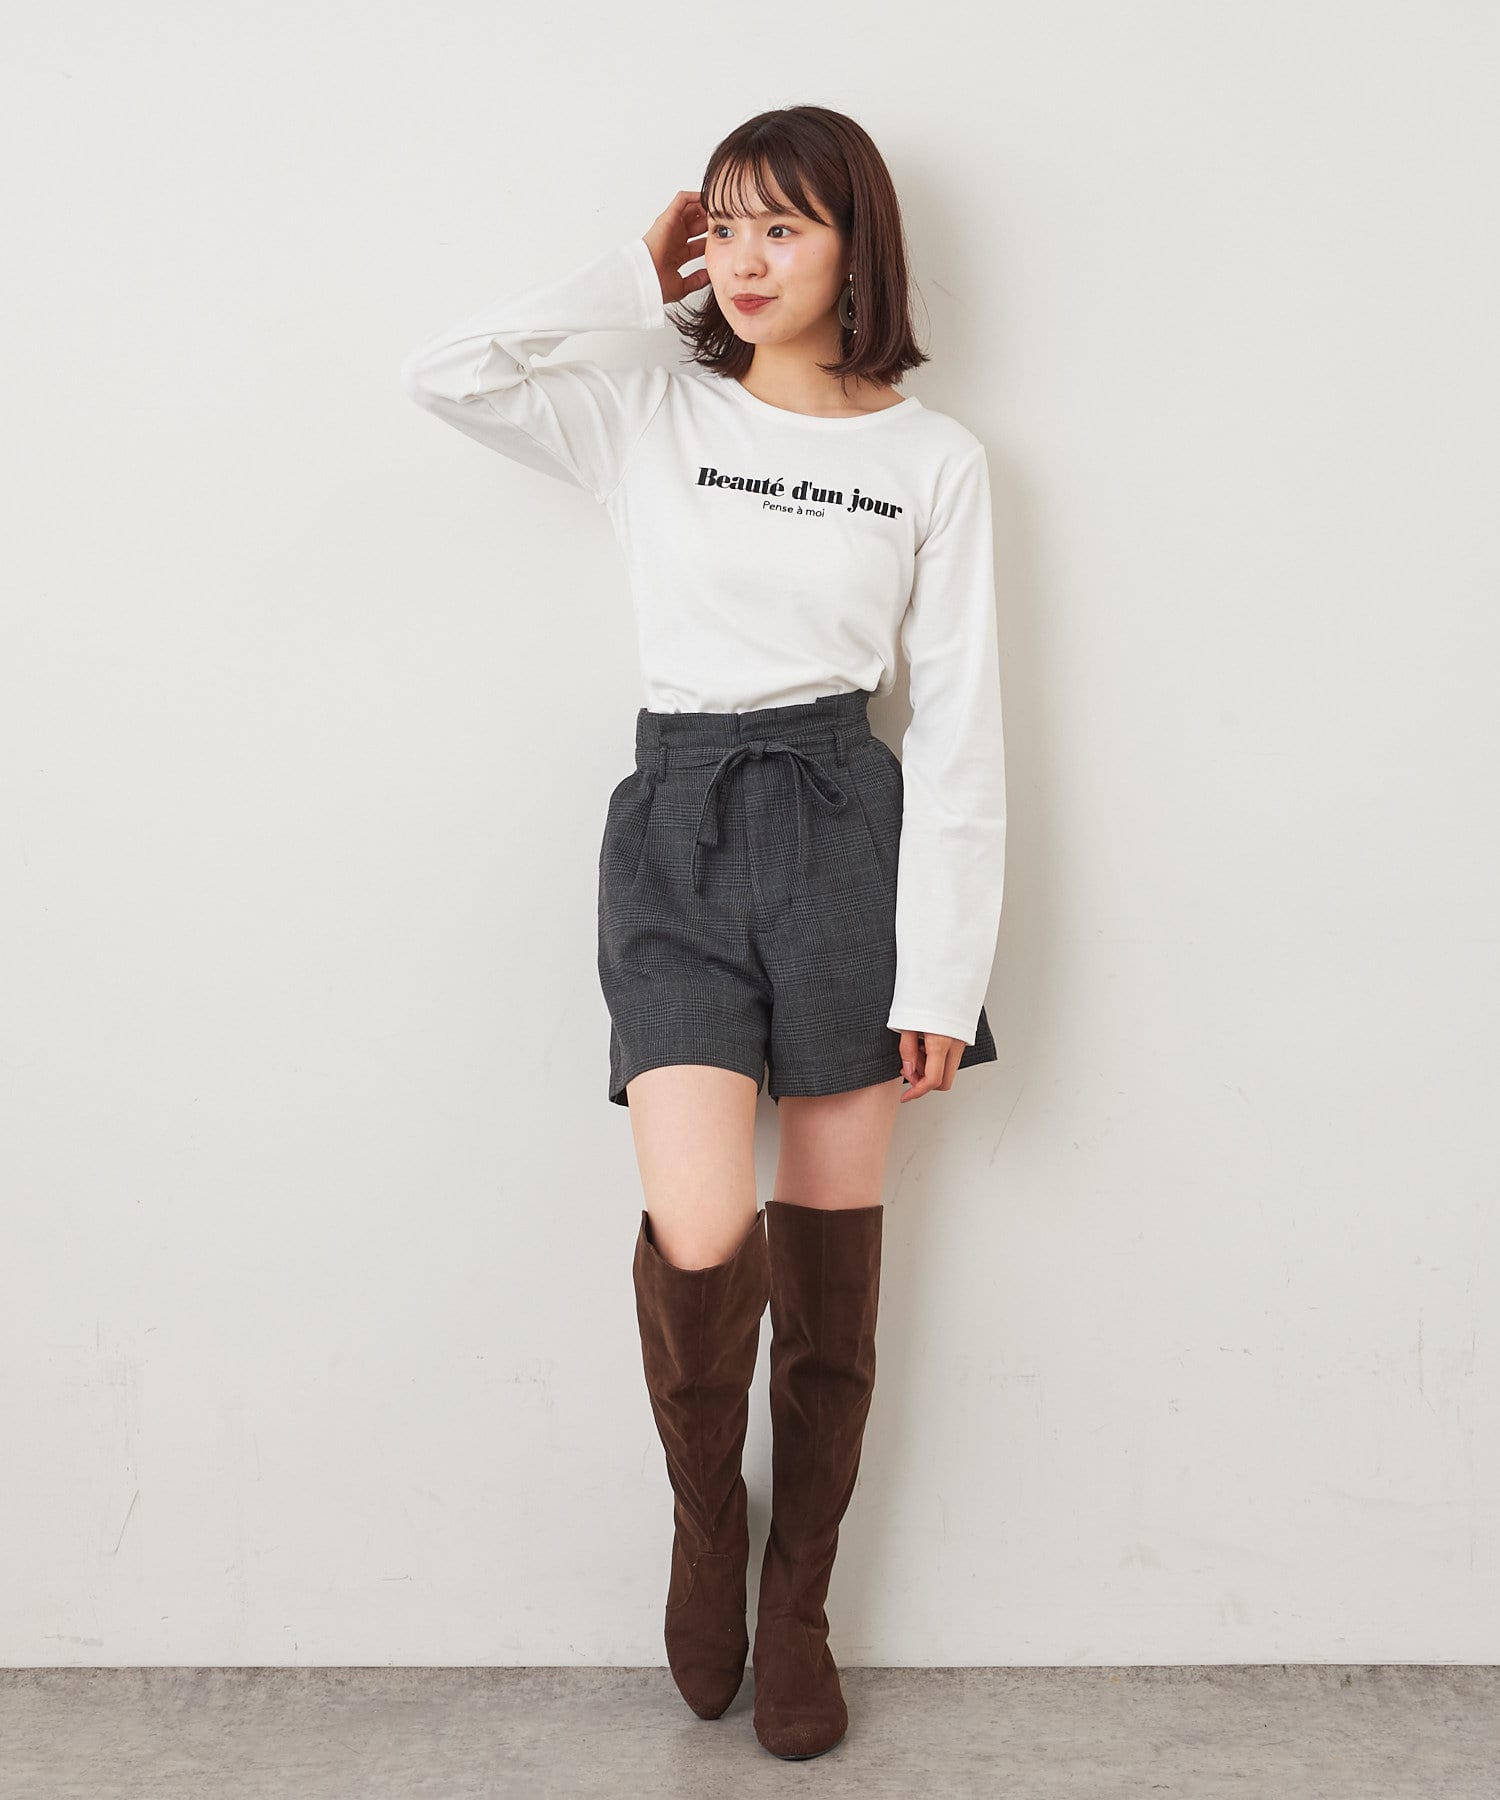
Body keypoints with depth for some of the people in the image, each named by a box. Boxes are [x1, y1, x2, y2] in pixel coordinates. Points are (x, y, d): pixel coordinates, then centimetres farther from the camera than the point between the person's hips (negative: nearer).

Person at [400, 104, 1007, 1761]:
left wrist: (943, 968, -4)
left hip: (850, 830, 0)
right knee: (698, 1237, -15)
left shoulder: (934, 458, 5)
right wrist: (632, 282, 2)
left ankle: (794, 1610, 26)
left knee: (827, 1256, 6)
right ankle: (703, 1526, 18)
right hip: (677, 827, 0)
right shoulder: (650, 417, 8)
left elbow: (958, 725, 2)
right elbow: (442, 373, -4)